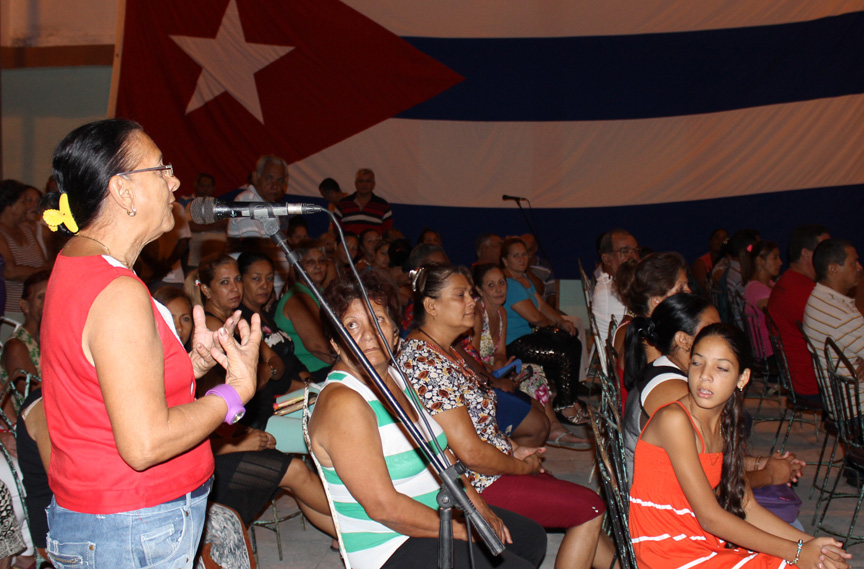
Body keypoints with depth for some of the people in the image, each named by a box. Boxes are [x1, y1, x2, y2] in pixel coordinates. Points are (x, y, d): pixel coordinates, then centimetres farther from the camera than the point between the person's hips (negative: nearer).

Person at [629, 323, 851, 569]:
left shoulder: (726, 425, 9)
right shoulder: (673, 419, -17)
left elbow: (746, 507, 7)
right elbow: (710, 517, -18)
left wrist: (810, 543, -6)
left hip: (712, 545, 8)